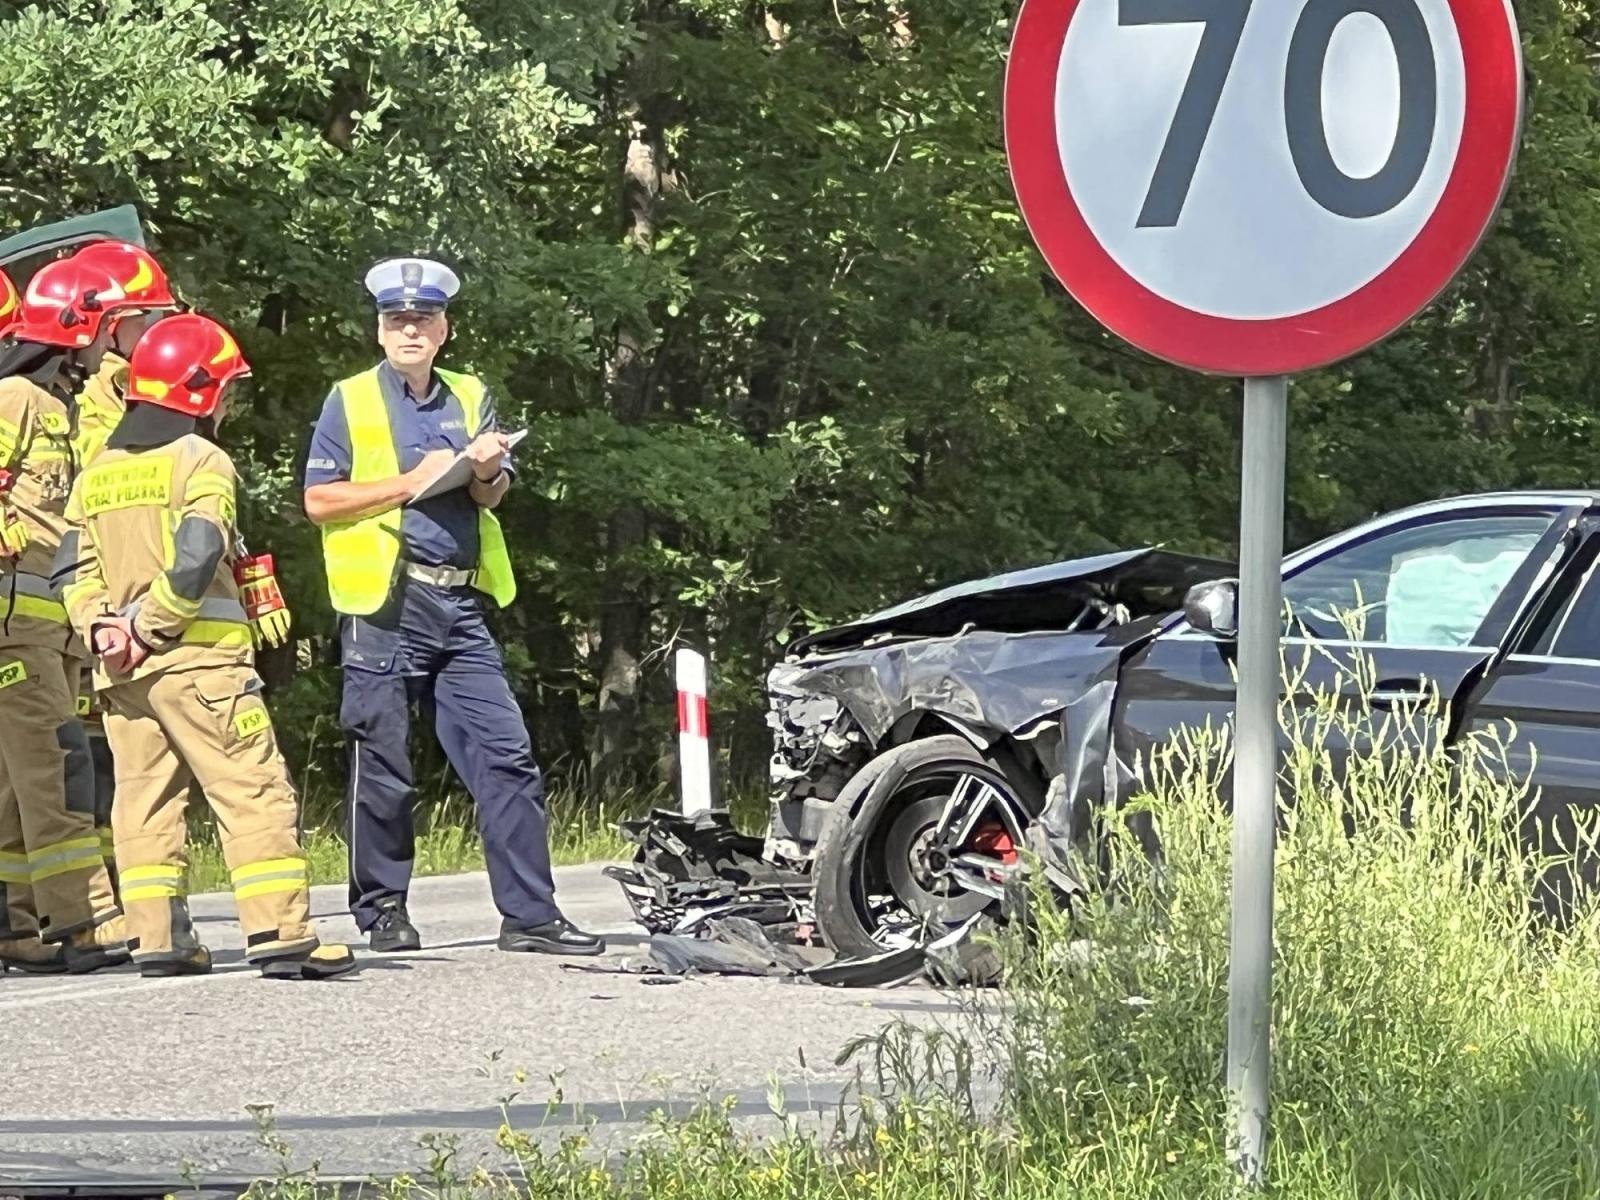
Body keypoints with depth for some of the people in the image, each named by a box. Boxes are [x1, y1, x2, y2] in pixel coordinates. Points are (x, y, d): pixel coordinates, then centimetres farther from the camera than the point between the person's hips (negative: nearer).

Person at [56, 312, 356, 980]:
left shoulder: (98, 473, 16)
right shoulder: (202, 462, -5)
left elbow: (73, 568, 9)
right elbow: (195, 560, -17)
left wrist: (100, 627, 0)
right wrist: (152, 626, -10)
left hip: (121, 667, 7)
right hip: (198, 654, -6)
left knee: (145, 798, 10)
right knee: (254, 793, -5)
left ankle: (155, 936, 6)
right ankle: (281, 933, -11)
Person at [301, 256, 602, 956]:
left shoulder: (470, 399, 16)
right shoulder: (350, 401, 4)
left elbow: (492, 497, 10)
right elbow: (319, 500, -5)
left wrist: (487, 471, -14)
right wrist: (414, 481, -11)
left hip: (460, 607, 4)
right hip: (384, 606, -4)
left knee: (506, 758, -2)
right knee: (382, 767, 0)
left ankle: (529, 914, -1)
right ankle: (383, 910, 11)